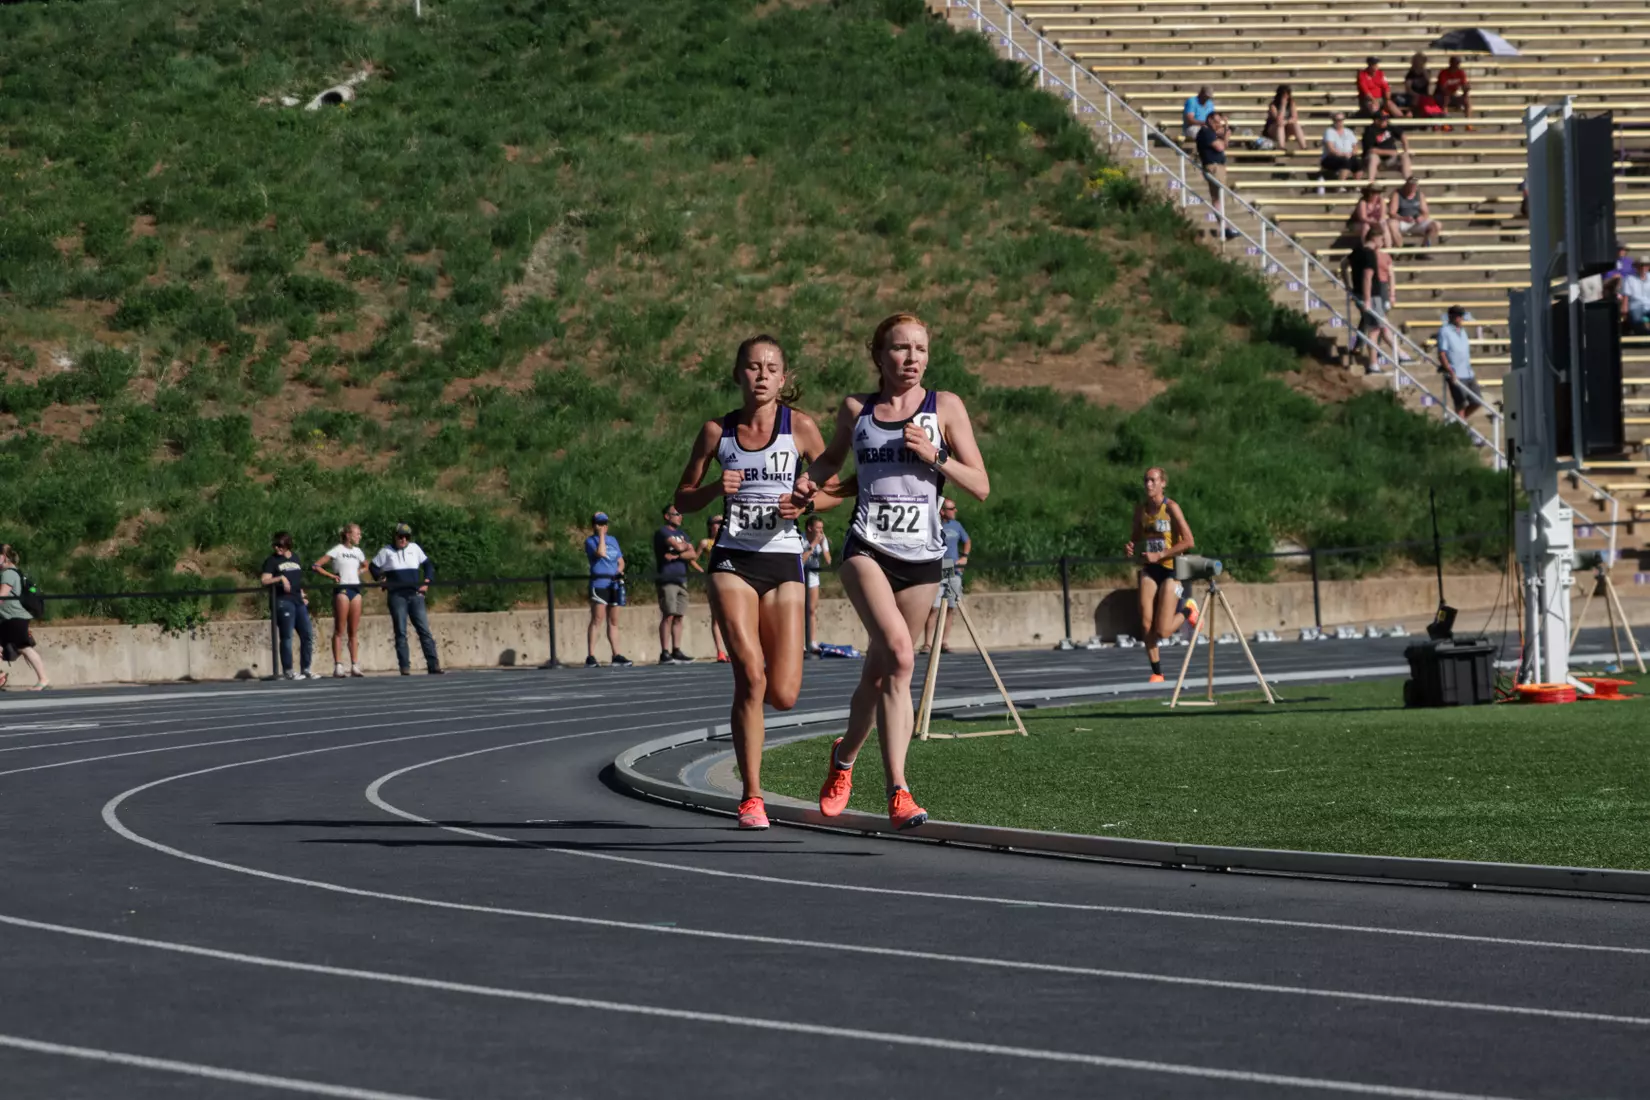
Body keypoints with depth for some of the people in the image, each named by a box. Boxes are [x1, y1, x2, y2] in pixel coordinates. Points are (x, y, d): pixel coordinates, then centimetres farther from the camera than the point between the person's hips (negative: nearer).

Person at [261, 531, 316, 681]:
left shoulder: (295, 559, 19)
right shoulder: (272, 561, 3)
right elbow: (264, 580, -7)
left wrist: (303, 596, 14)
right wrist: (281, 578, -19)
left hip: (298, 601, 6)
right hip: (283, 600, -6)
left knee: (307, 635, 3)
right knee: (287, 636, -6)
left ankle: (305, 669, 10)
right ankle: (288, 671, -2)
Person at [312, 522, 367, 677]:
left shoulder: (358, 552, 13)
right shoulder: (337, 550, -4)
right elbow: (316, 566, -8)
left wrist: (360, 573, 13)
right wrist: (331, 576, -12)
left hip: (356, 590, 6)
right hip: (342, 589, -6)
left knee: (354, 631, 5)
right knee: (339, 631, -5)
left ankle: (355, 666, 6)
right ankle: (338, 666, -7)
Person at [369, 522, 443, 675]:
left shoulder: (414, 548, 10)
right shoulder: (386, 552, 5)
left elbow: (428, 564, 18)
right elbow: (373, 567, 12)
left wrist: (427, 582, 6)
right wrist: (381, 580, -1)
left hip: (415, 595, 2)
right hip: (397, 596, -2)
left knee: (424, 630, -3)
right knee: (401, 633, -3)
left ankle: (433, 665, -4)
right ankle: (405, 667, -2)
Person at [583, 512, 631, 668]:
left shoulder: (613, 540, 19)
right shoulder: (590, 541, -1)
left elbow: (620, 561, 21)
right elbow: (601, 553, -20)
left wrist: (620, 571, 0)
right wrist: (601, 534, -9)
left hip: (614, 584, 6)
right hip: (599, 583, -6)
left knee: (613, 621, 8)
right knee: (597, 620, -12)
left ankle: (616, 655, 11)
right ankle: (590, 656, -14)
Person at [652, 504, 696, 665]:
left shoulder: (682, 534, 20)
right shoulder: (662, 533, -3)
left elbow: (693, 555, 8)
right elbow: (678, 547, -18)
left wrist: (676, 556, -8)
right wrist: (685, 546, 5)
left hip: (681, 580, 7)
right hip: (667, 580, -7)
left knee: (678, 617, 5)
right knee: (668, 616, -11)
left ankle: (676, 651, 6)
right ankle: (665, 653, -13)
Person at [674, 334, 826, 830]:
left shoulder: (799, 427, 1)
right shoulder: (717, 431, 5)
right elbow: (683, 500, 12)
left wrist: (805, 504, -12)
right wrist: (716, 489, -9)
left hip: (784, 563, 0)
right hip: (733, 561, 0)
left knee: (782, 696, -4)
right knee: (750, 678, -17)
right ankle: (751, 797, -10)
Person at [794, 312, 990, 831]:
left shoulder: (945, 408, 5)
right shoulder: (855, 409, 8)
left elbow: (980, 485, 3)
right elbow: (833, 459, 28)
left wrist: (932, 456, -11)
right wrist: (811, 481, 7)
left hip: (922, 557, 2)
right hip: (868, 549, -2)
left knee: (880, 673, 8)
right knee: (898, 654, -23)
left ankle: (845, 755, 36)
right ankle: (898, 790, -24)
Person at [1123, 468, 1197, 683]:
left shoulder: (1171, 508, -11)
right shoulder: (1141, 509, 6)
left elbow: (1189, 542, -14)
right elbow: (1136, 536, 22)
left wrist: (1159, 555, -19)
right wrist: (1129, 546, -2)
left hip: (1170, 569, -5)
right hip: (1149, 570, 5)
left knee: (1162, 632, -7)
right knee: (1146, 624, -9)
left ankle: (1187, 609, 23)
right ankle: (1157, 672, 6)